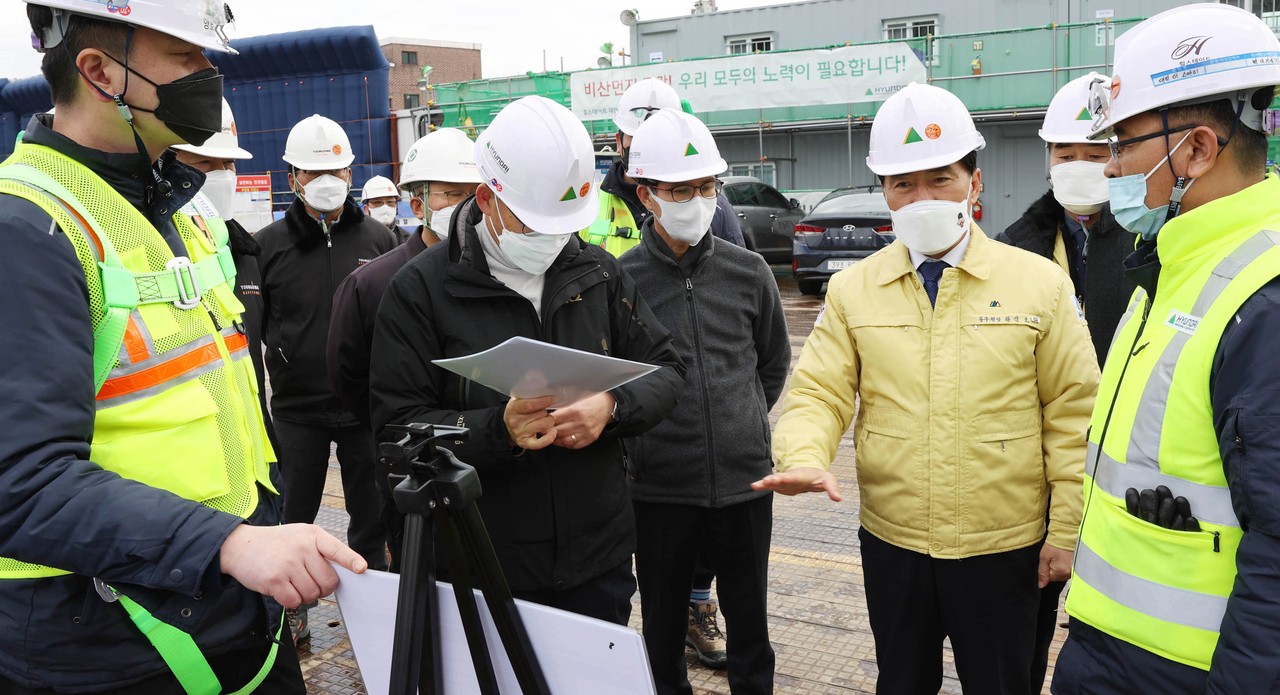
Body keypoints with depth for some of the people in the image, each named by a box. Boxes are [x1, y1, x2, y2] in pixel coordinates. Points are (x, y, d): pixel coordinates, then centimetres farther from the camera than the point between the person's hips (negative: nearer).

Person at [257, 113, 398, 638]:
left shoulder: (379, 239, 2)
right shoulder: (269, 244, 0)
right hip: (297, 408, 0)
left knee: (370, 514, 13)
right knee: (293, 516, 12)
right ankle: (290, 606, 30)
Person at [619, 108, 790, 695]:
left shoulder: (748, 272, 0)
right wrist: (640, 436, 4)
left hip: (744, 480, 2)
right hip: (659, 488, -1)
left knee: (749, 625, 16)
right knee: (662, 630, 15)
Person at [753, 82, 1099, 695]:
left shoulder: (1040, 283, -5)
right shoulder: (853, 290, 0)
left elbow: (1072, 415, -4)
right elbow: (820, 392, -3)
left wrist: (1065, 532, -4)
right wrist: (803, 457, -24)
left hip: (1003, 547, -1)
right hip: (891, 543, 2)